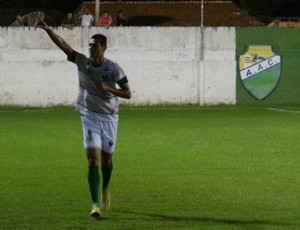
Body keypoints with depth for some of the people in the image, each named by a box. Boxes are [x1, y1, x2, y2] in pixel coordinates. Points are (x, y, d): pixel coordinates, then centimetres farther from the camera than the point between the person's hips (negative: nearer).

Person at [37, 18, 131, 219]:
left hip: (109, 118, 0)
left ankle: (105, 190, 44)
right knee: (93, 160, -12)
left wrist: (108, 89, -22)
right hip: (90, 117, 0)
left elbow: (128, 93, -7)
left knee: (107, 159, 13)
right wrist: (48, 29, -24)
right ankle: (96, 204, -16)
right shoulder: (82, 62, -5)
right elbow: (63, 44, -11)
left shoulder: (114, 68, -10)